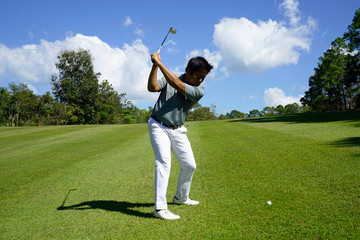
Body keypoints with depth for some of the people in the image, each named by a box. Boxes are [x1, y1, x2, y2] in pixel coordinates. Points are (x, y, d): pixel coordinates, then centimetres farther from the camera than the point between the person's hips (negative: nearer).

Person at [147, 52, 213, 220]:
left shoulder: (199, 91, -8)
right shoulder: (170, 78, -2)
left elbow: (177, 85, -22)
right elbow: (152, 87, -15)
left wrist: (159, 63, -22)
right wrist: (154, 66, -24)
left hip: (177, 130, 3)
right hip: (158, 126, -3)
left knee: (189, 165, 7)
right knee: (164, 162, -18)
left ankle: (181, 198, 31)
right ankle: (160, 208, -16)